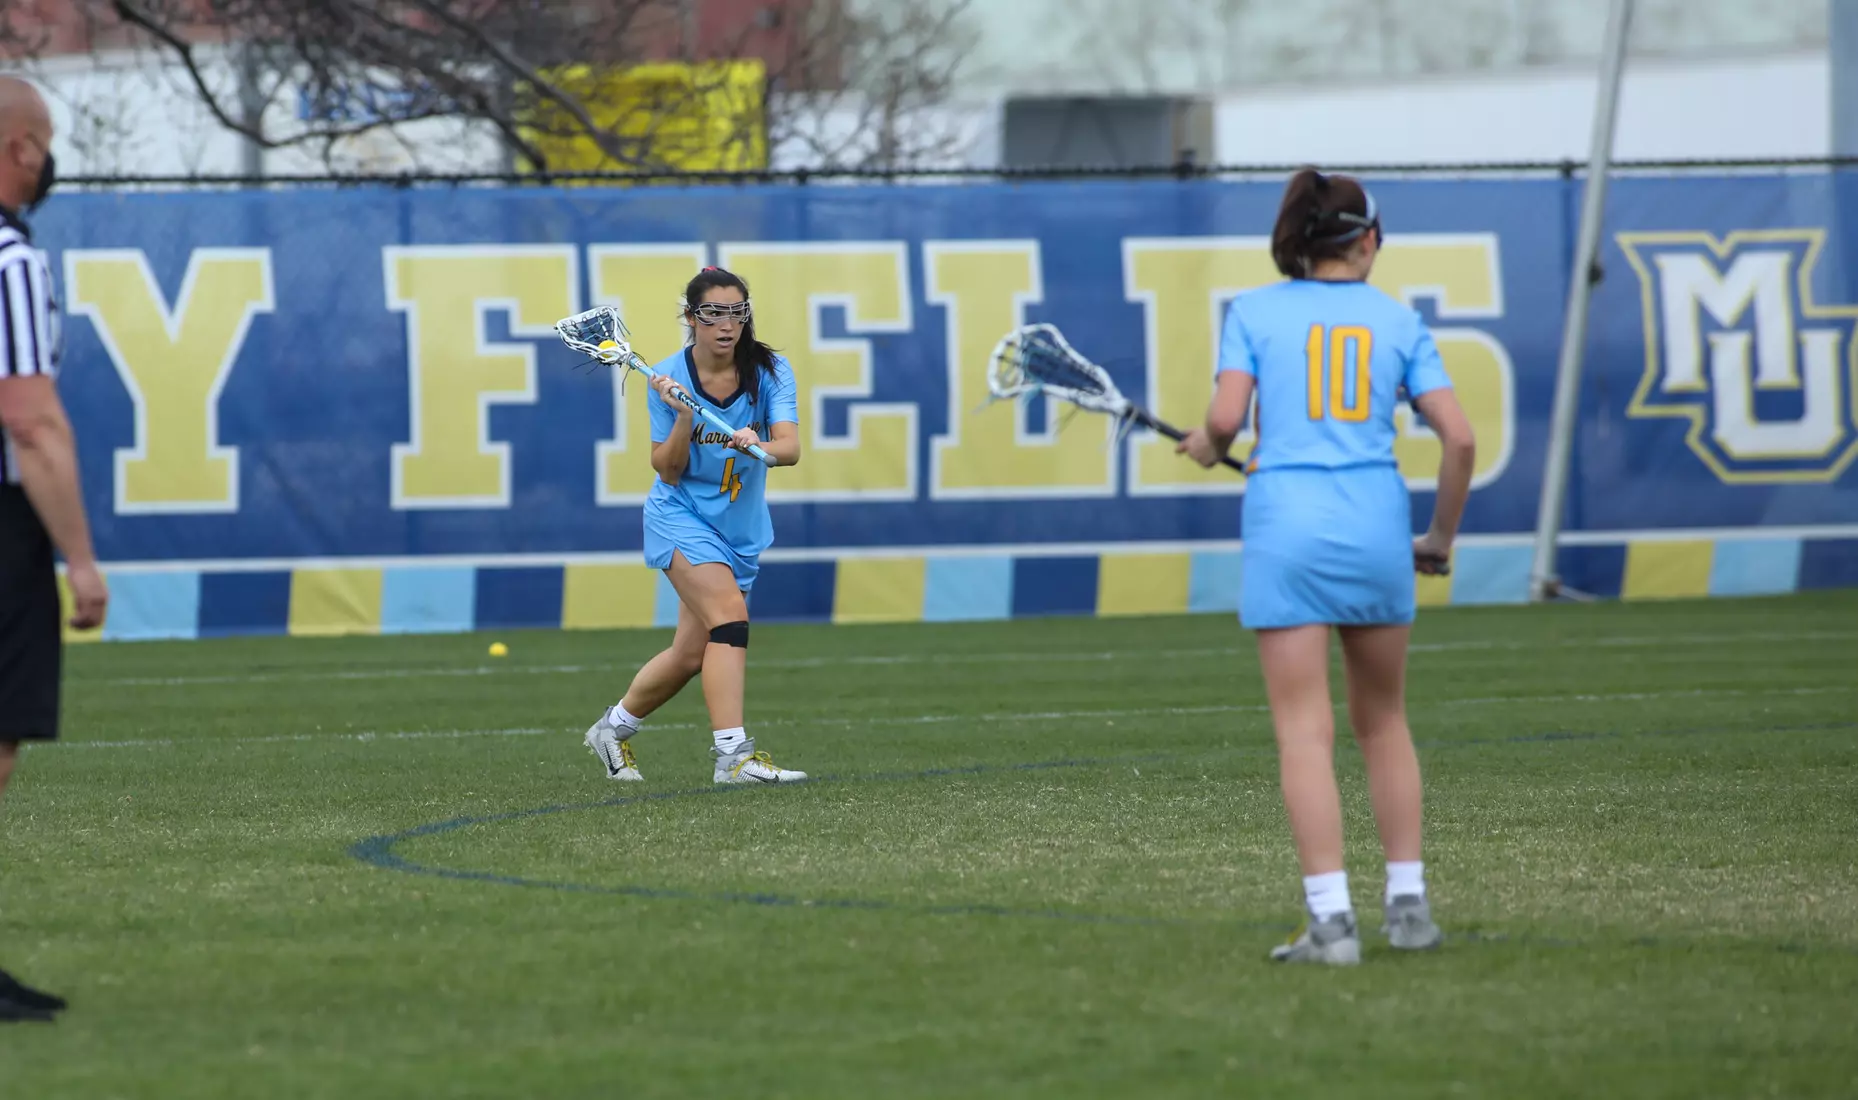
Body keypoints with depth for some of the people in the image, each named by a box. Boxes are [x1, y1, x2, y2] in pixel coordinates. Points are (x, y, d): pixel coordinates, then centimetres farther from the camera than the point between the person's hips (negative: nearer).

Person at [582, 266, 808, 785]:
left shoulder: (769, 372, -9)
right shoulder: (669, 378, -11)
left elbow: (790, 448, -23)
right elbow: (668, 471, -11)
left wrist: (760, 447, -44)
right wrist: (684, 417, -26)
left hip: (741, 529, 4)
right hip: (681, 515, -4)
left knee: (692, 654, 8)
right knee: (730, 615, -25)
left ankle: (614, 727, 32)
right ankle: (733, 754, -29)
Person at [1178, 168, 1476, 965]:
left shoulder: (1254, 312, 4)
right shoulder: (1397, 321, 8)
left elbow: (1224, 420, -8)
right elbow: (1459, 438, 3)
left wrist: (1207, 446, 16)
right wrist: (1441, 537, 17)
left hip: (1285, 525, -2)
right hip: (1376, 527, 2)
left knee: (1305, 733, -3)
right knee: (1383, 722, 17)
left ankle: (1332, 920, -11)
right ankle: (1408, 903, 16)